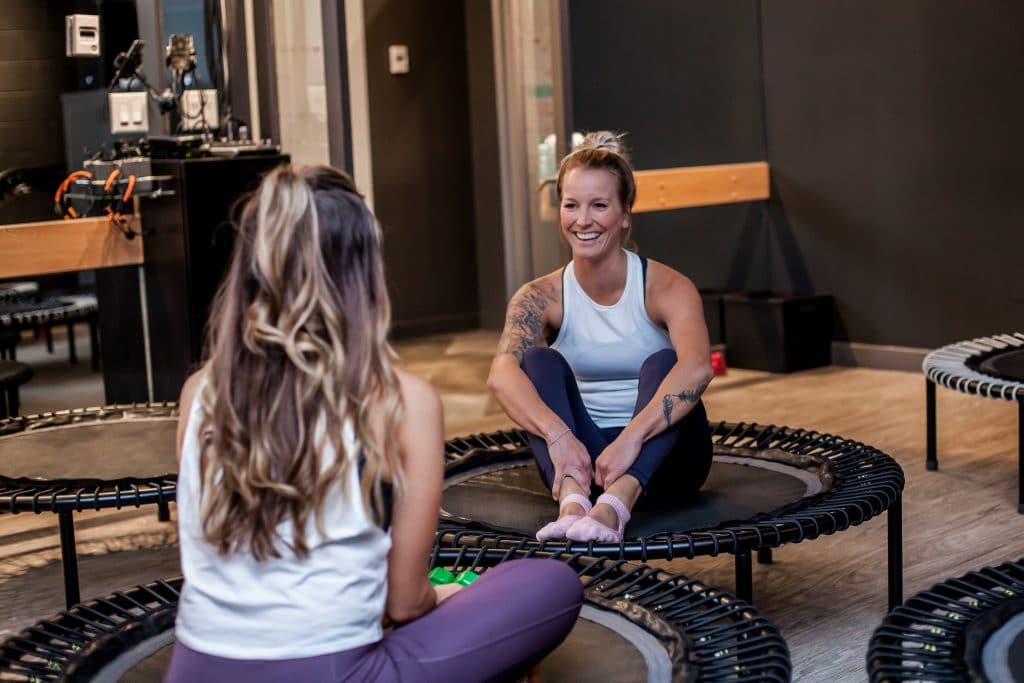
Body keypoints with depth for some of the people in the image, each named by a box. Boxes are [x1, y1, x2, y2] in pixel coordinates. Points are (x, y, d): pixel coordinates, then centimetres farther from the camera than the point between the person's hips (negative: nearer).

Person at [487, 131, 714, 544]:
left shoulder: (666, 288, -12)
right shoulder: (542, 297, -6)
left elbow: (697, 366, -33)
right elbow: (501, 373, -26)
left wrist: (631, 438, -46)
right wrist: (557, 434, -44)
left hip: (661, 457, -2)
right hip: (581, 456, 2)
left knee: (661, 363, -28)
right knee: (540, 361, -21)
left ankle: (615, 504, -52)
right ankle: (573, 498, -46)